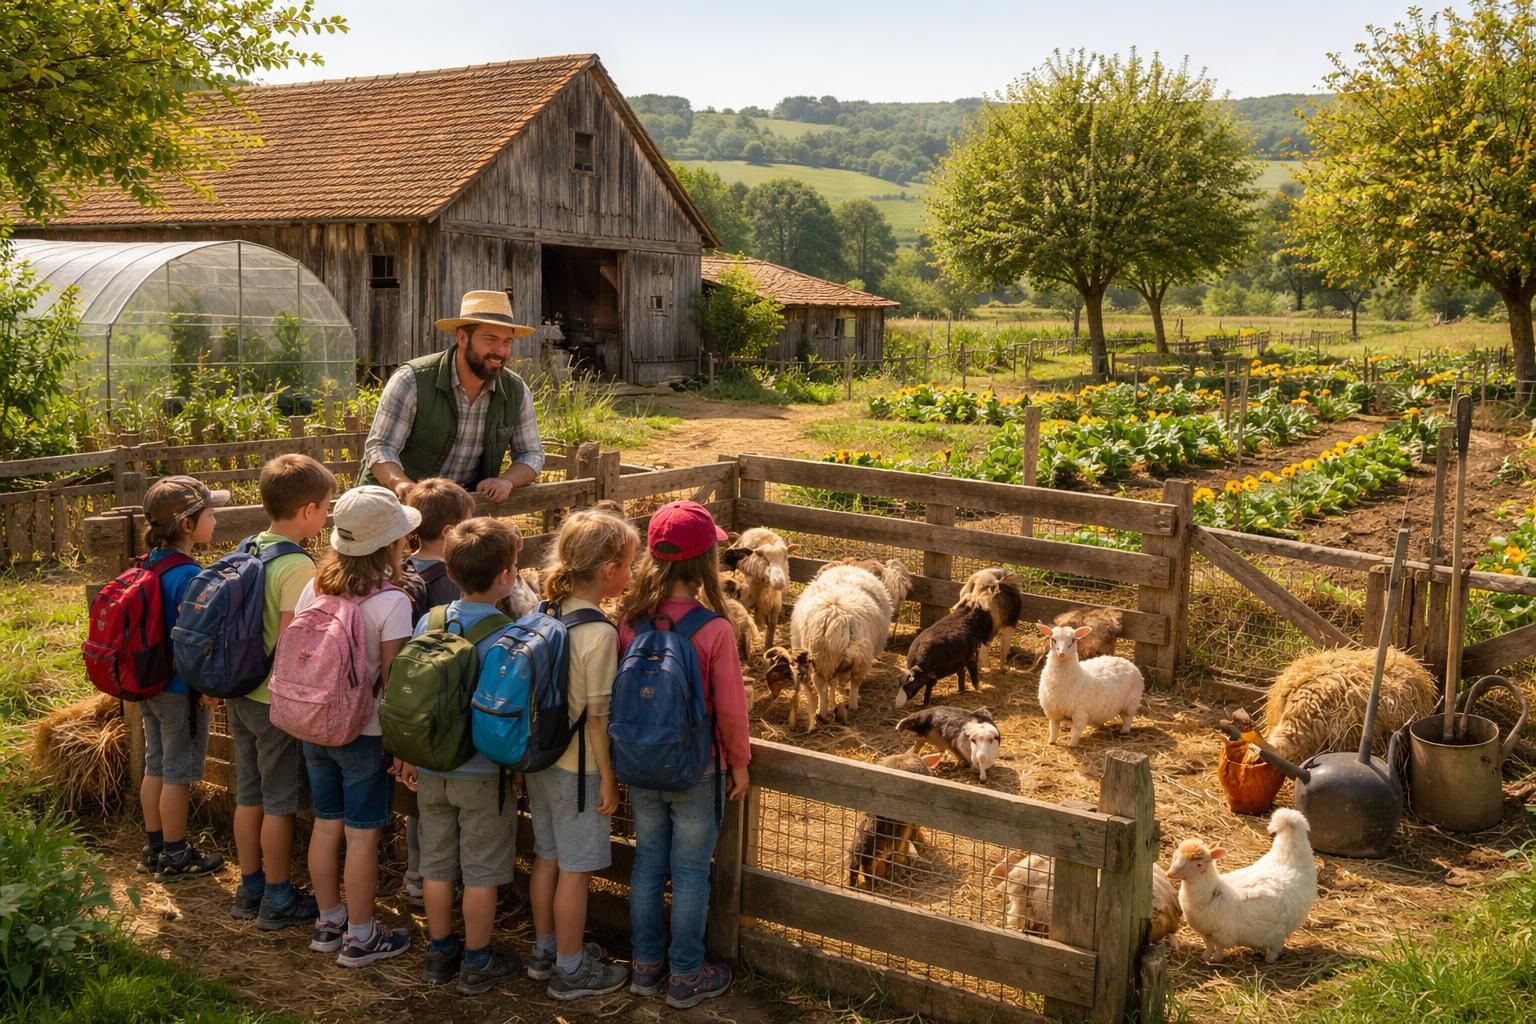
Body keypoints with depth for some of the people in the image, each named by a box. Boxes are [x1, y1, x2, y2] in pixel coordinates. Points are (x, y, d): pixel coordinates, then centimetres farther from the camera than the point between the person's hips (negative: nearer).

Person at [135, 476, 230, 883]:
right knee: (178, 774, 4)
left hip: (150, 683, 8)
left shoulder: (150, 564, 3)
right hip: (181, 691, -8)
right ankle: (175, 858, 16)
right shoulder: (188, 575, -24)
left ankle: (154, 849, 30)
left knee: (155, 767, 18)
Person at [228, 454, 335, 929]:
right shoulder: (298, 567, -22)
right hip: (280, 701, -8)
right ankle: (278, 899, 18)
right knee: (281, 803, 6)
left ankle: (249, 889, 30)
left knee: (249, 795, 17)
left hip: (241, 693, 8)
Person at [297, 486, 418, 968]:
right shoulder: (391, 602, -19)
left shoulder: (314, 586, -2)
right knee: (362, 834, 7)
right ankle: (360, 937, 19)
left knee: (326, 824, 18)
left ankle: (328, 922, 33)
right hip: (365, 734, -6)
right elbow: (392, 681, -17)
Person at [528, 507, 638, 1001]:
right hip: (579, 766, -7)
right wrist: (608, 777, -10)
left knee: (547, 858, 21)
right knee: (575, 869, 7)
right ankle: (570, 971, 21)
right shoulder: (599, 633, -23)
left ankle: (545, 951, 37)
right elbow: (598, 715, -19)